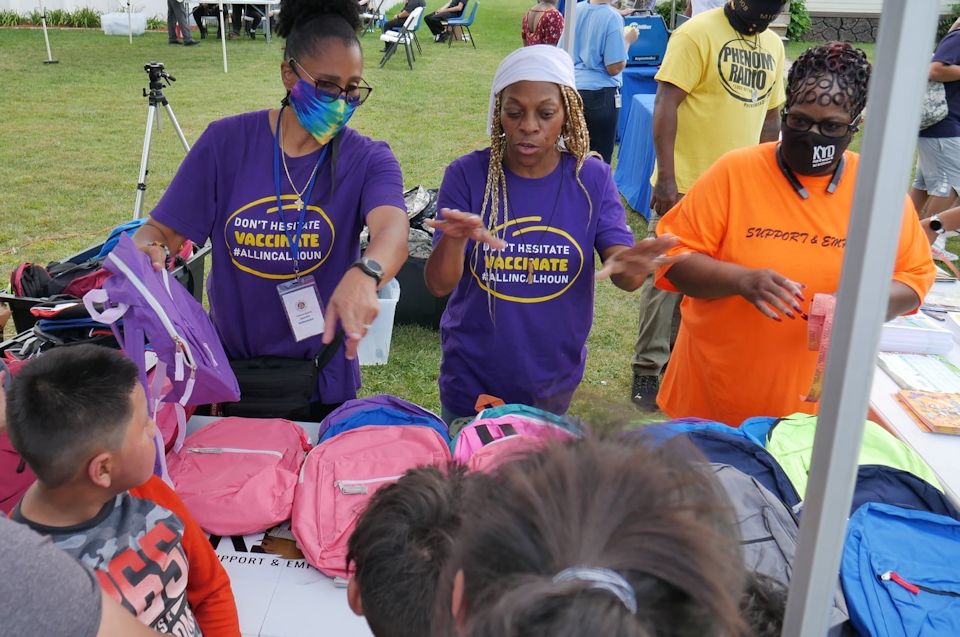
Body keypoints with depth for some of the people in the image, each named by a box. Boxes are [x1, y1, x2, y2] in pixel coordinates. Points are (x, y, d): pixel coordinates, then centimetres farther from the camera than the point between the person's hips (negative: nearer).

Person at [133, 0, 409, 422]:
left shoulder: (369, 160, -10)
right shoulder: (226, 141, -6)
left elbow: (393, 230, -31)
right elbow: (160, 233, -6)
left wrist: (363, 275, -54)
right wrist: (144, 253, -30)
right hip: (228, 370, 1)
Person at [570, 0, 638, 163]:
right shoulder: (612, 17, -14)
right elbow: (614, 68, -15)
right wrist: (627, 40, 0)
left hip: (574, 89, 6)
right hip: (601, 93, -6)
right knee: (601, 158, 4)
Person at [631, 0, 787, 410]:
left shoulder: (773, 45, 11)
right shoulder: (698, 33, -10)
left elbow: (770, 116, 17)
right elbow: (665, 106, -15)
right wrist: (666, 179, -21)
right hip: (685, 186, -6)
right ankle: (648, 367, 15)